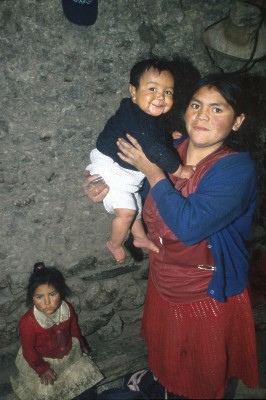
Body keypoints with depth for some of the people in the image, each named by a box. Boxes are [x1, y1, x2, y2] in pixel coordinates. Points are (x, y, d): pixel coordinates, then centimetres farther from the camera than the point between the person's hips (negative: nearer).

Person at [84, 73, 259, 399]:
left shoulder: (237, 168, -27)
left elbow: (189, 225, -39)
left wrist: (152, 171, -28)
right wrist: (114, 186, -10)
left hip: (207, 298, -5)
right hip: (163, 286, 6)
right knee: (165, 359, 34)